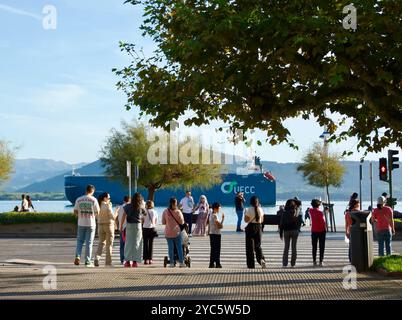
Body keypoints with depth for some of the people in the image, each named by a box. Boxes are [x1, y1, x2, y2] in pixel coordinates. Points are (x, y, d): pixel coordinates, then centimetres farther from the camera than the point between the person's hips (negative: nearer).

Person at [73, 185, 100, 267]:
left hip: (81, 223, 2)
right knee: (89, 242, 3)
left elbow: (75, 212, 2)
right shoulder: (93, 200, -7)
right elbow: (97, 212, -6)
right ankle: (88, 261, 4)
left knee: (80, 241, 13)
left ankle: (78, 256, -7)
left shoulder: (79, 199, 2)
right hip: (91, 223, -2)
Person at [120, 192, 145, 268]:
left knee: (128, 243, 5)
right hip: (138, 225, -1)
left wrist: (121, 225, -2)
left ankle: (127, 261, -1)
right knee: (136, 243, 5)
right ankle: (135, 261, 3)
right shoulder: (141, 208, 1)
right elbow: (145, 214, 13)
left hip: (129, 226, 1)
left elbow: (124, 216, -5)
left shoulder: (128, 206, 1)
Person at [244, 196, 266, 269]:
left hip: (250, 227, -4)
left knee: (250, 246, 4)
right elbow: (262, 220, 10)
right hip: (258, 227, 4)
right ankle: (261, 259, -13)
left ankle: (251, 265, 5)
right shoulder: (261, 209, 2)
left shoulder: (249, 210, -11)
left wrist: (245, 214, 7)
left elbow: (246, 220, -10)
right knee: (258, 246, 13)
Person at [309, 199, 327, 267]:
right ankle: (321, 261, 0)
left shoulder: (310, 211, -2)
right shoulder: (320, 212, -16)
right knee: (321, 247, 2)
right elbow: (323, 221, -14)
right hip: (321, 230, -4)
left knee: (314, 247, 10)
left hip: (314, 231, 4)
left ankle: (314, 261, 8)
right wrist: (325, 228, 0)